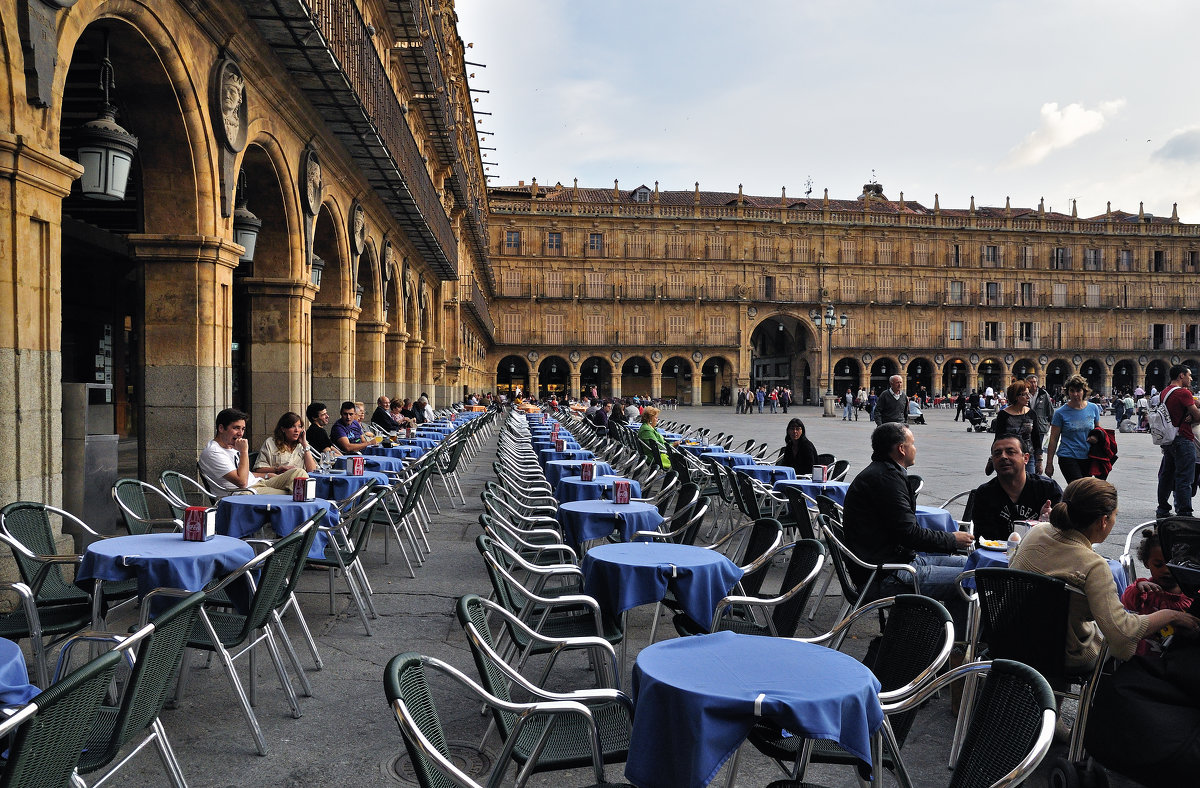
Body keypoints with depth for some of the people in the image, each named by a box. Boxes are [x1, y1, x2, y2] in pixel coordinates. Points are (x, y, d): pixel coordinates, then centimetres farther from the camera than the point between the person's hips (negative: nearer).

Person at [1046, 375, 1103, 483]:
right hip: (1068, 457, -4)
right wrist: (1049, 463, -2)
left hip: (1087, 457, 4)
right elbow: (1053, 439, -1)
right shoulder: (1061, 413, -4)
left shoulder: (1093, 408, 5)